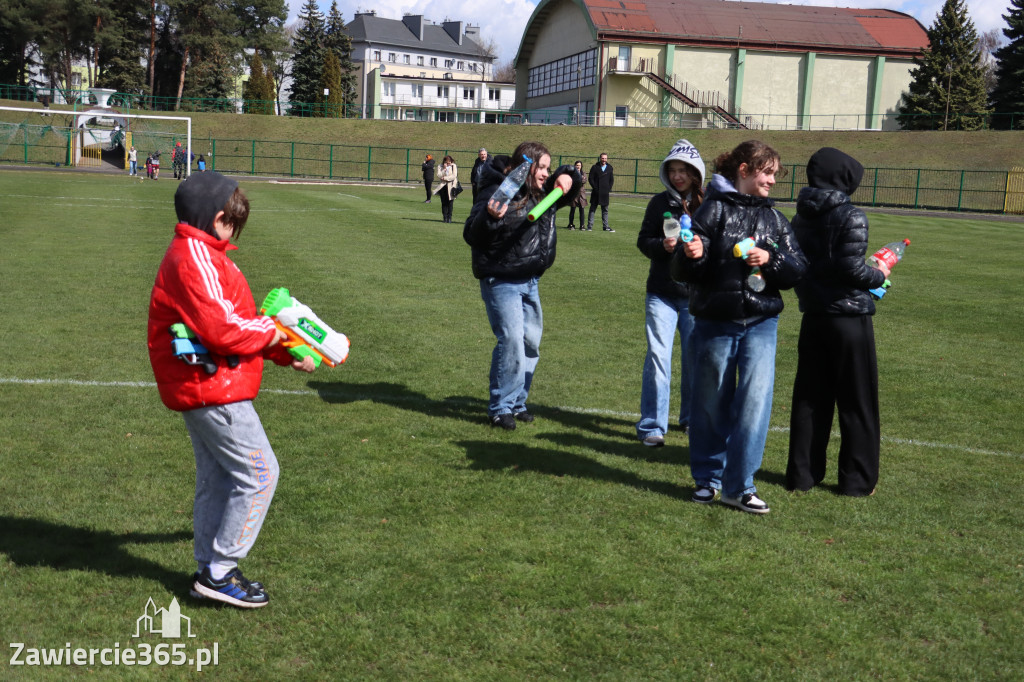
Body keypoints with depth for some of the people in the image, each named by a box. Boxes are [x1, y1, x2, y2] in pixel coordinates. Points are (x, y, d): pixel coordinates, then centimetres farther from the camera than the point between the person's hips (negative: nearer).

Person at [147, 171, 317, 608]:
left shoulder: (200, 254, 17)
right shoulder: (193, 257, -18)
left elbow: (236, 322, 16)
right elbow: (220, 328, -27)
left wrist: (287, 354, 9)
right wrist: (273, 332, -11)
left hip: (201, 388, 11)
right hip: (211, 387, -11)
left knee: (216, 479, 17)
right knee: (260, 473, -6)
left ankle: (210, 572, 26)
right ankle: (219, 572, 1)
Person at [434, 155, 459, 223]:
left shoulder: (454, 166, 2)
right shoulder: (440, 167, 7)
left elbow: (454, 176, -8)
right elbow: (439, 176, -5)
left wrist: (445, 178, -10)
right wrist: (444, 169, -13)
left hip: (451, 186, -2)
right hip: (443, 186, 2)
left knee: (450, 202, -5)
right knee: (444, 202, 2)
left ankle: (449, 217, -1)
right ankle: (445, 217, 8)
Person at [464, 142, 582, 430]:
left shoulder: (543, 193, 8)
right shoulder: (497, 192, -14)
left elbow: (573, 184, 24)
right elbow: (471, 235, -18)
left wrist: (567, 177, 1)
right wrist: (489, 217, -38)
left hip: (530, 281, 9)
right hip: (501, 281, -9)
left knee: (531, 341, 13)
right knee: (511, 339, -14)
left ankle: (517, 403, 27)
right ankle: (500, 408, -1)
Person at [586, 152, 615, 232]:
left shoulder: (609, 167, 9)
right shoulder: (595, 167, 0)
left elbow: (611, 180, 14)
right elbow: (590, 178, -1)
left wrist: (609, 188, 1)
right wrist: (595, 188, -9)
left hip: (605, 193, 3)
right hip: (596, 192, -3)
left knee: (605, 210, 7)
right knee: (592, 209, 1)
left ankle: (606, 226, 12)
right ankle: (589, 226, 5)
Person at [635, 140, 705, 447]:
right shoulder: (660, 203, 2)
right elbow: (643, 241, 5)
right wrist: (662, 245, -14)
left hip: (696, 295, 0)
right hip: (662, 293, 0)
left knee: (694, 356, 9)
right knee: (658, 355, -6)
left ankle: (692, 417, 29)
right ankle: (652, 425, 1)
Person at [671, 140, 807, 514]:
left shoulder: (774, 218, 11)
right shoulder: (713, 209, -3)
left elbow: (797, 271, 7)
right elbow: (682, 271, -6)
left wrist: (771, 259, -12)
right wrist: (691, 255, -28)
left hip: (761, 323, 3)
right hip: (714, 322, -3)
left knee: (755, 397, -8)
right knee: (711, 402, 7)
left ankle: (739, 485, 2)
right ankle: (707, 478, 24)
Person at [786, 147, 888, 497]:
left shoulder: (801, 218, 6)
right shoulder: (851, 216, -14)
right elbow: (851, 267, -19)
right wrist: (879, 275, -1)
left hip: (813, 317, 6)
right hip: (849, 319, -6)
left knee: (809, 398, 12)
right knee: (857, 402, 5)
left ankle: (802, 473, 16)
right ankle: (857, 479, 11)